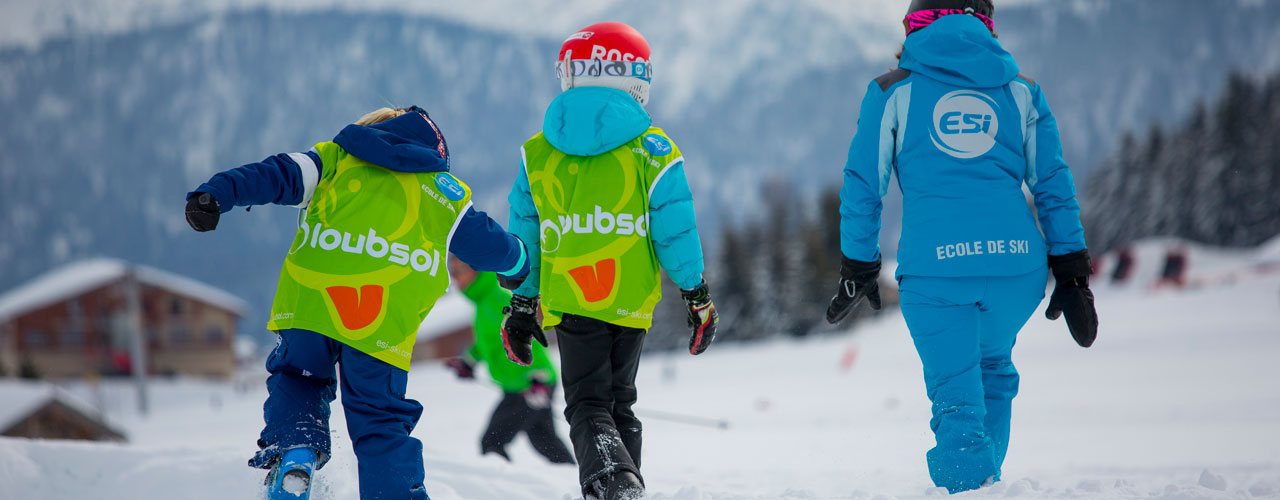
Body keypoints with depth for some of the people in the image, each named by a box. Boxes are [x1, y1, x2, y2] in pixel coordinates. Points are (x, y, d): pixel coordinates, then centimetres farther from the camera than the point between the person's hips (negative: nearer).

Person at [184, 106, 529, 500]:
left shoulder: (336, 158, 25)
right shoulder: (445, 192, 26)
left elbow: (278, 176, 11)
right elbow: (487, 243, 32)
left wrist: (214, 196, 1)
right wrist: (517, 263, 54)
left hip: (310, 296, 0)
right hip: (385, 318, 0)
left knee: (298, 378, 24)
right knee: (380, 421, 10)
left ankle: (292, 453, -1)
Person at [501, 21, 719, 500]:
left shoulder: (537, 154, 5)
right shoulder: (652, 150, -2)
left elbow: (524, 239, 10)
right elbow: (676, 232, -3)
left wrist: (521, 305, 19)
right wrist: (697, 297, 6)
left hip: (568, 302, 0)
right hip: (632, 300, 0)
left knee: (588, 406, -1)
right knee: (620, 402, 16)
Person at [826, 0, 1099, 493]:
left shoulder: (893, 91, 12)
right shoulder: (1021, 91, 17)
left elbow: (862, 188, 10)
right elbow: (1054, 186, 13)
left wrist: (858, 272, 18)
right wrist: (1072, 275, 15)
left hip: (934, 266, -2)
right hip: (1017, 262, 2)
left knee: (956, 396, 3)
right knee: (993, 369, 26)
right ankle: (985, 483, 20)